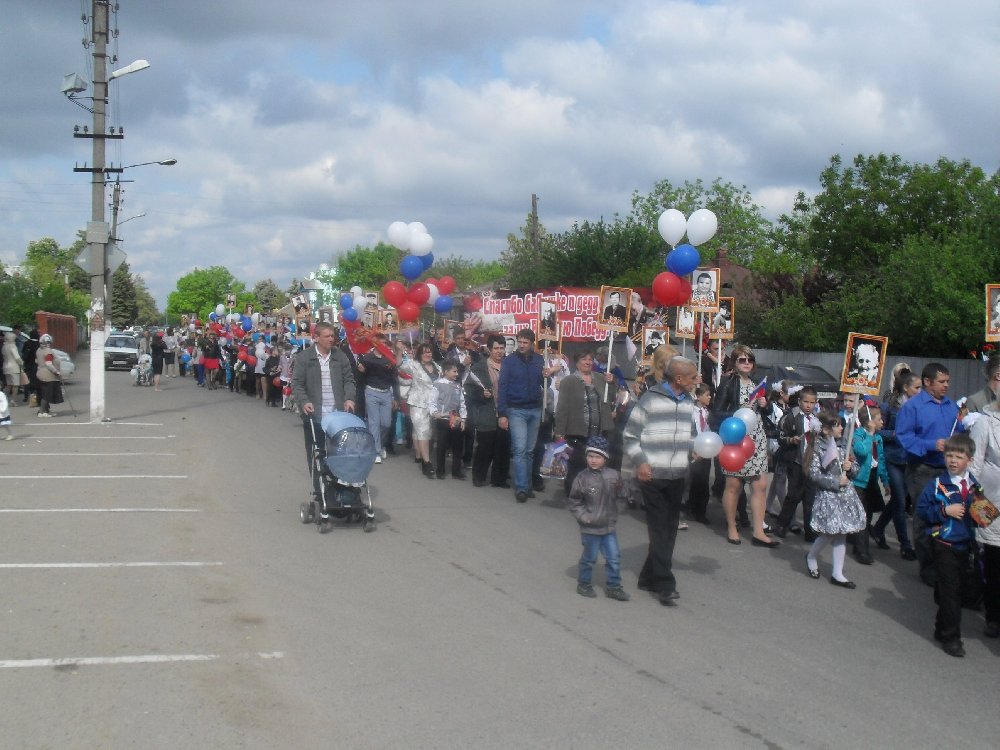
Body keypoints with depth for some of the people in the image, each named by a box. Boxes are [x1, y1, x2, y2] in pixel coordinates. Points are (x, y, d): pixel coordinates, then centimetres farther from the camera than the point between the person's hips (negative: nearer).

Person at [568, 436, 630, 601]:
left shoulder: (613, 475, -1)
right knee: (589, 558, 9)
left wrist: (620, 489, -7)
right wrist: (584, 517, -14)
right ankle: (584, 584, 27)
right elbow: (573, 502, -6)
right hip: (590, 528, -3)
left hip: (609, 527, 3)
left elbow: (620, 496, 11)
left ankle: (613, 586, 21)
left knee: (614, 558, 8)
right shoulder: (582, 478, -10)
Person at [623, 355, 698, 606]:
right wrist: (640, 461, -16)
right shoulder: (651, 398, -8)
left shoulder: (688, 402, 10)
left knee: (669, 530, 10)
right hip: (652, 475, -6)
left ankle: (649, 577, 22)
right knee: (659, 530, -5)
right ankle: (665, 584, -4)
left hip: (677, 476, 6)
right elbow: (630, 435, -4)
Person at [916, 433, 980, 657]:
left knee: (958, 587, 14)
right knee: (949, 590, -4)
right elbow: (921, 509, -8)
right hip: (943, 544, -5)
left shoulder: (974, 484, 2)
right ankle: (951, 638, 4)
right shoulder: (938, 484, -9)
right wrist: (944, 511, -18)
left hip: (966, 545, 5)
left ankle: (943, 629, 29)